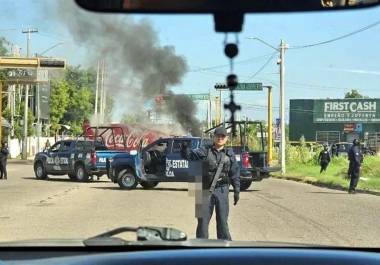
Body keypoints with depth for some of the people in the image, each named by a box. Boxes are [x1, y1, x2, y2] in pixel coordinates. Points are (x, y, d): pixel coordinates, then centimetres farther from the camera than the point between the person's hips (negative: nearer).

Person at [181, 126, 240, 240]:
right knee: (203, 219, 4)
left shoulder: (230, 154, 7)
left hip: (222, 190, 1)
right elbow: (189, 155, -8)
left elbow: (235, 173, 8)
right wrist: (185, 148, -30)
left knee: (222, 220, 5)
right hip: (206, 190, 0)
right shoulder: (205, 151, 3)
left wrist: (236, 190, 3)